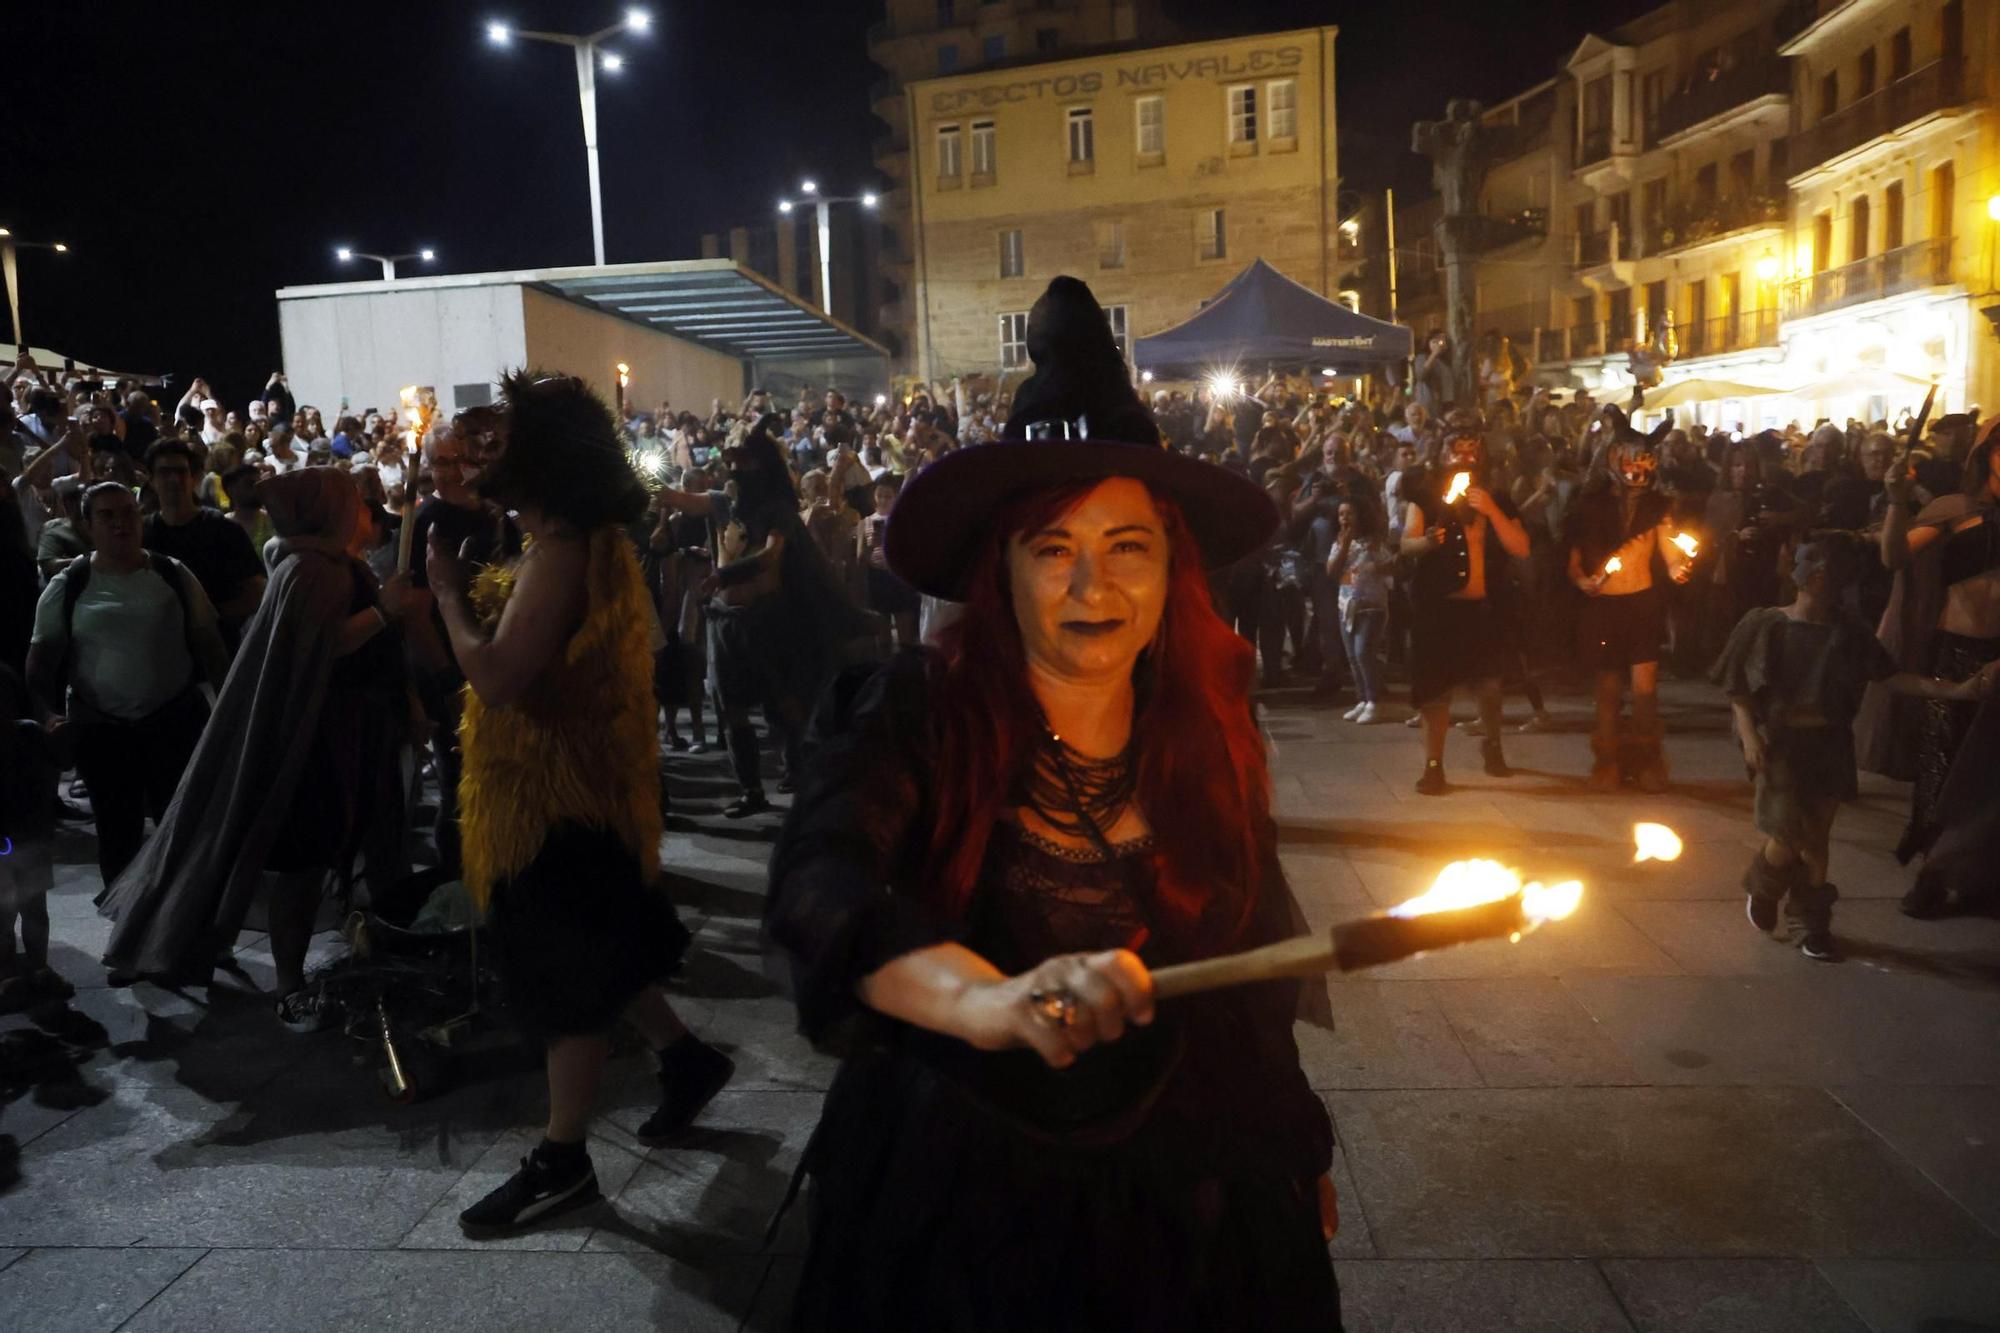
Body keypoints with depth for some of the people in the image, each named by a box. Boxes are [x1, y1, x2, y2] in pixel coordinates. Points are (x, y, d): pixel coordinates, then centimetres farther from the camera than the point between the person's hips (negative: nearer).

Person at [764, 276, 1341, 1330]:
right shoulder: (917, 717, -17)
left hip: (1192, 1199, 3)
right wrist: (992, 1002, -52)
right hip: (960, 1194, -2)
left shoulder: (1206, 730, -5)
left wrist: (1297, 1149, 14)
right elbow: (818, 882, -34)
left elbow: (1256, 961, 5)